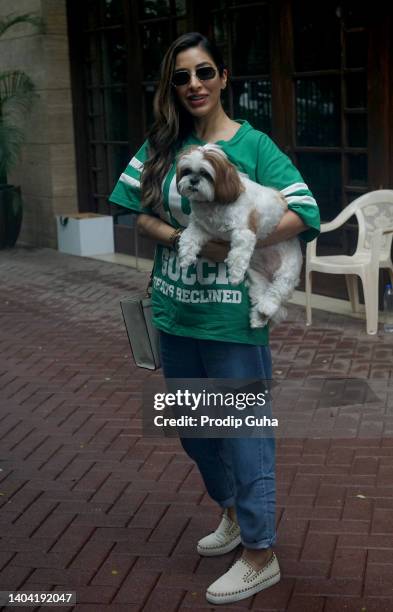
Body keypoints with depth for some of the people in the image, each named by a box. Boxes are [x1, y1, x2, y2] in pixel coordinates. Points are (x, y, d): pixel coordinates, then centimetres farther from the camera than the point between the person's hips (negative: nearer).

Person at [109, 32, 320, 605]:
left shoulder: (253, 144, -8)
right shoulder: (162, 144, 5)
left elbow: (306, 213, -13)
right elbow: (132, 205, 2)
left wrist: (235, 242, -22)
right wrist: (182, 237, -13)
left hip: (232, 315, -6)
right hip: (174, 312, 6)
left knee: (245, 430, 3)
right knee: (193, 429, 20)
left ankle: (261, 554, 18)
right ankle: (233, 511, 43)